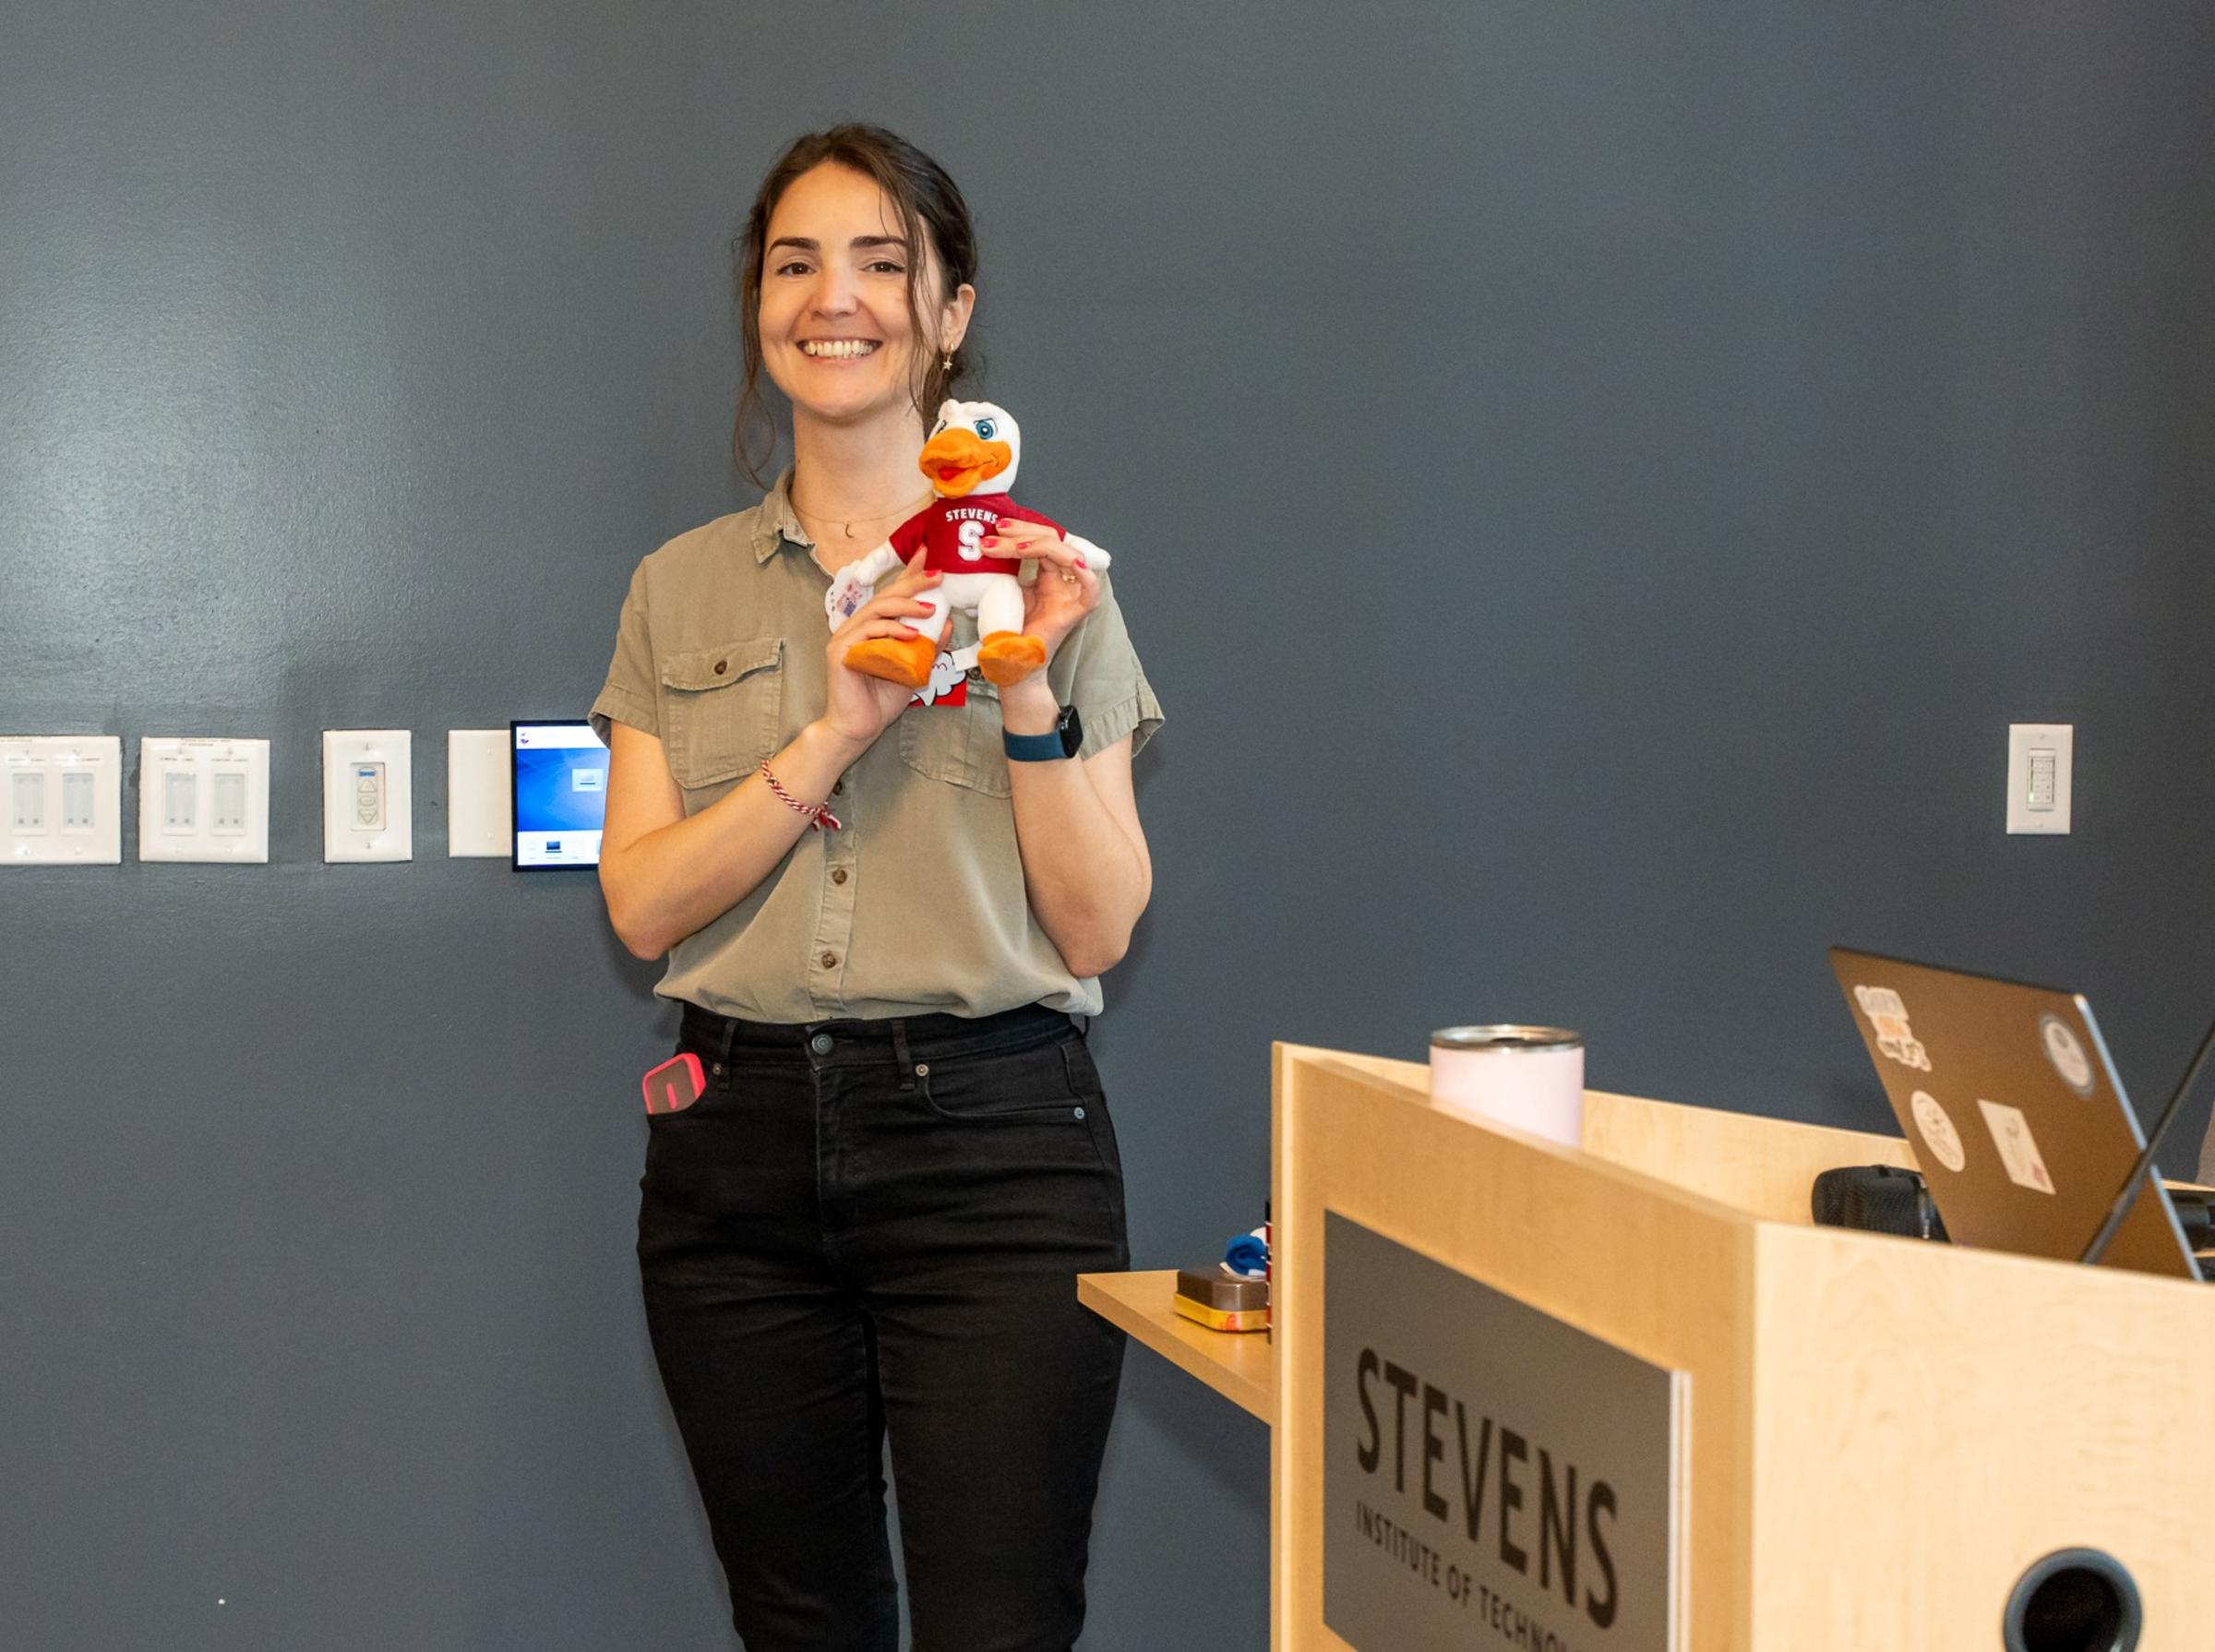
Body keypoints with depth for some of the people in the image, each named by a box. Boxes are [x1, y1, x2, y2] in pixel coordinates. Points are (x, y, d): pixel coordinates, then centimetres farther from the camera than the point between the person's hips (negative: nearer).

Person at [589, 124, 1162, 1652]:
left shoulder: (1049, 580, 4)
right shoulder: (684, 593, 10)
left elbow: (1099, 928, 1)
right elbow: (642, 902, 0)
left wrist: (1026, 692, -12)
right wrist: (835, 732, -11)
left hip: (991, 1139, -2)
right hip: (739, 1142, 3)